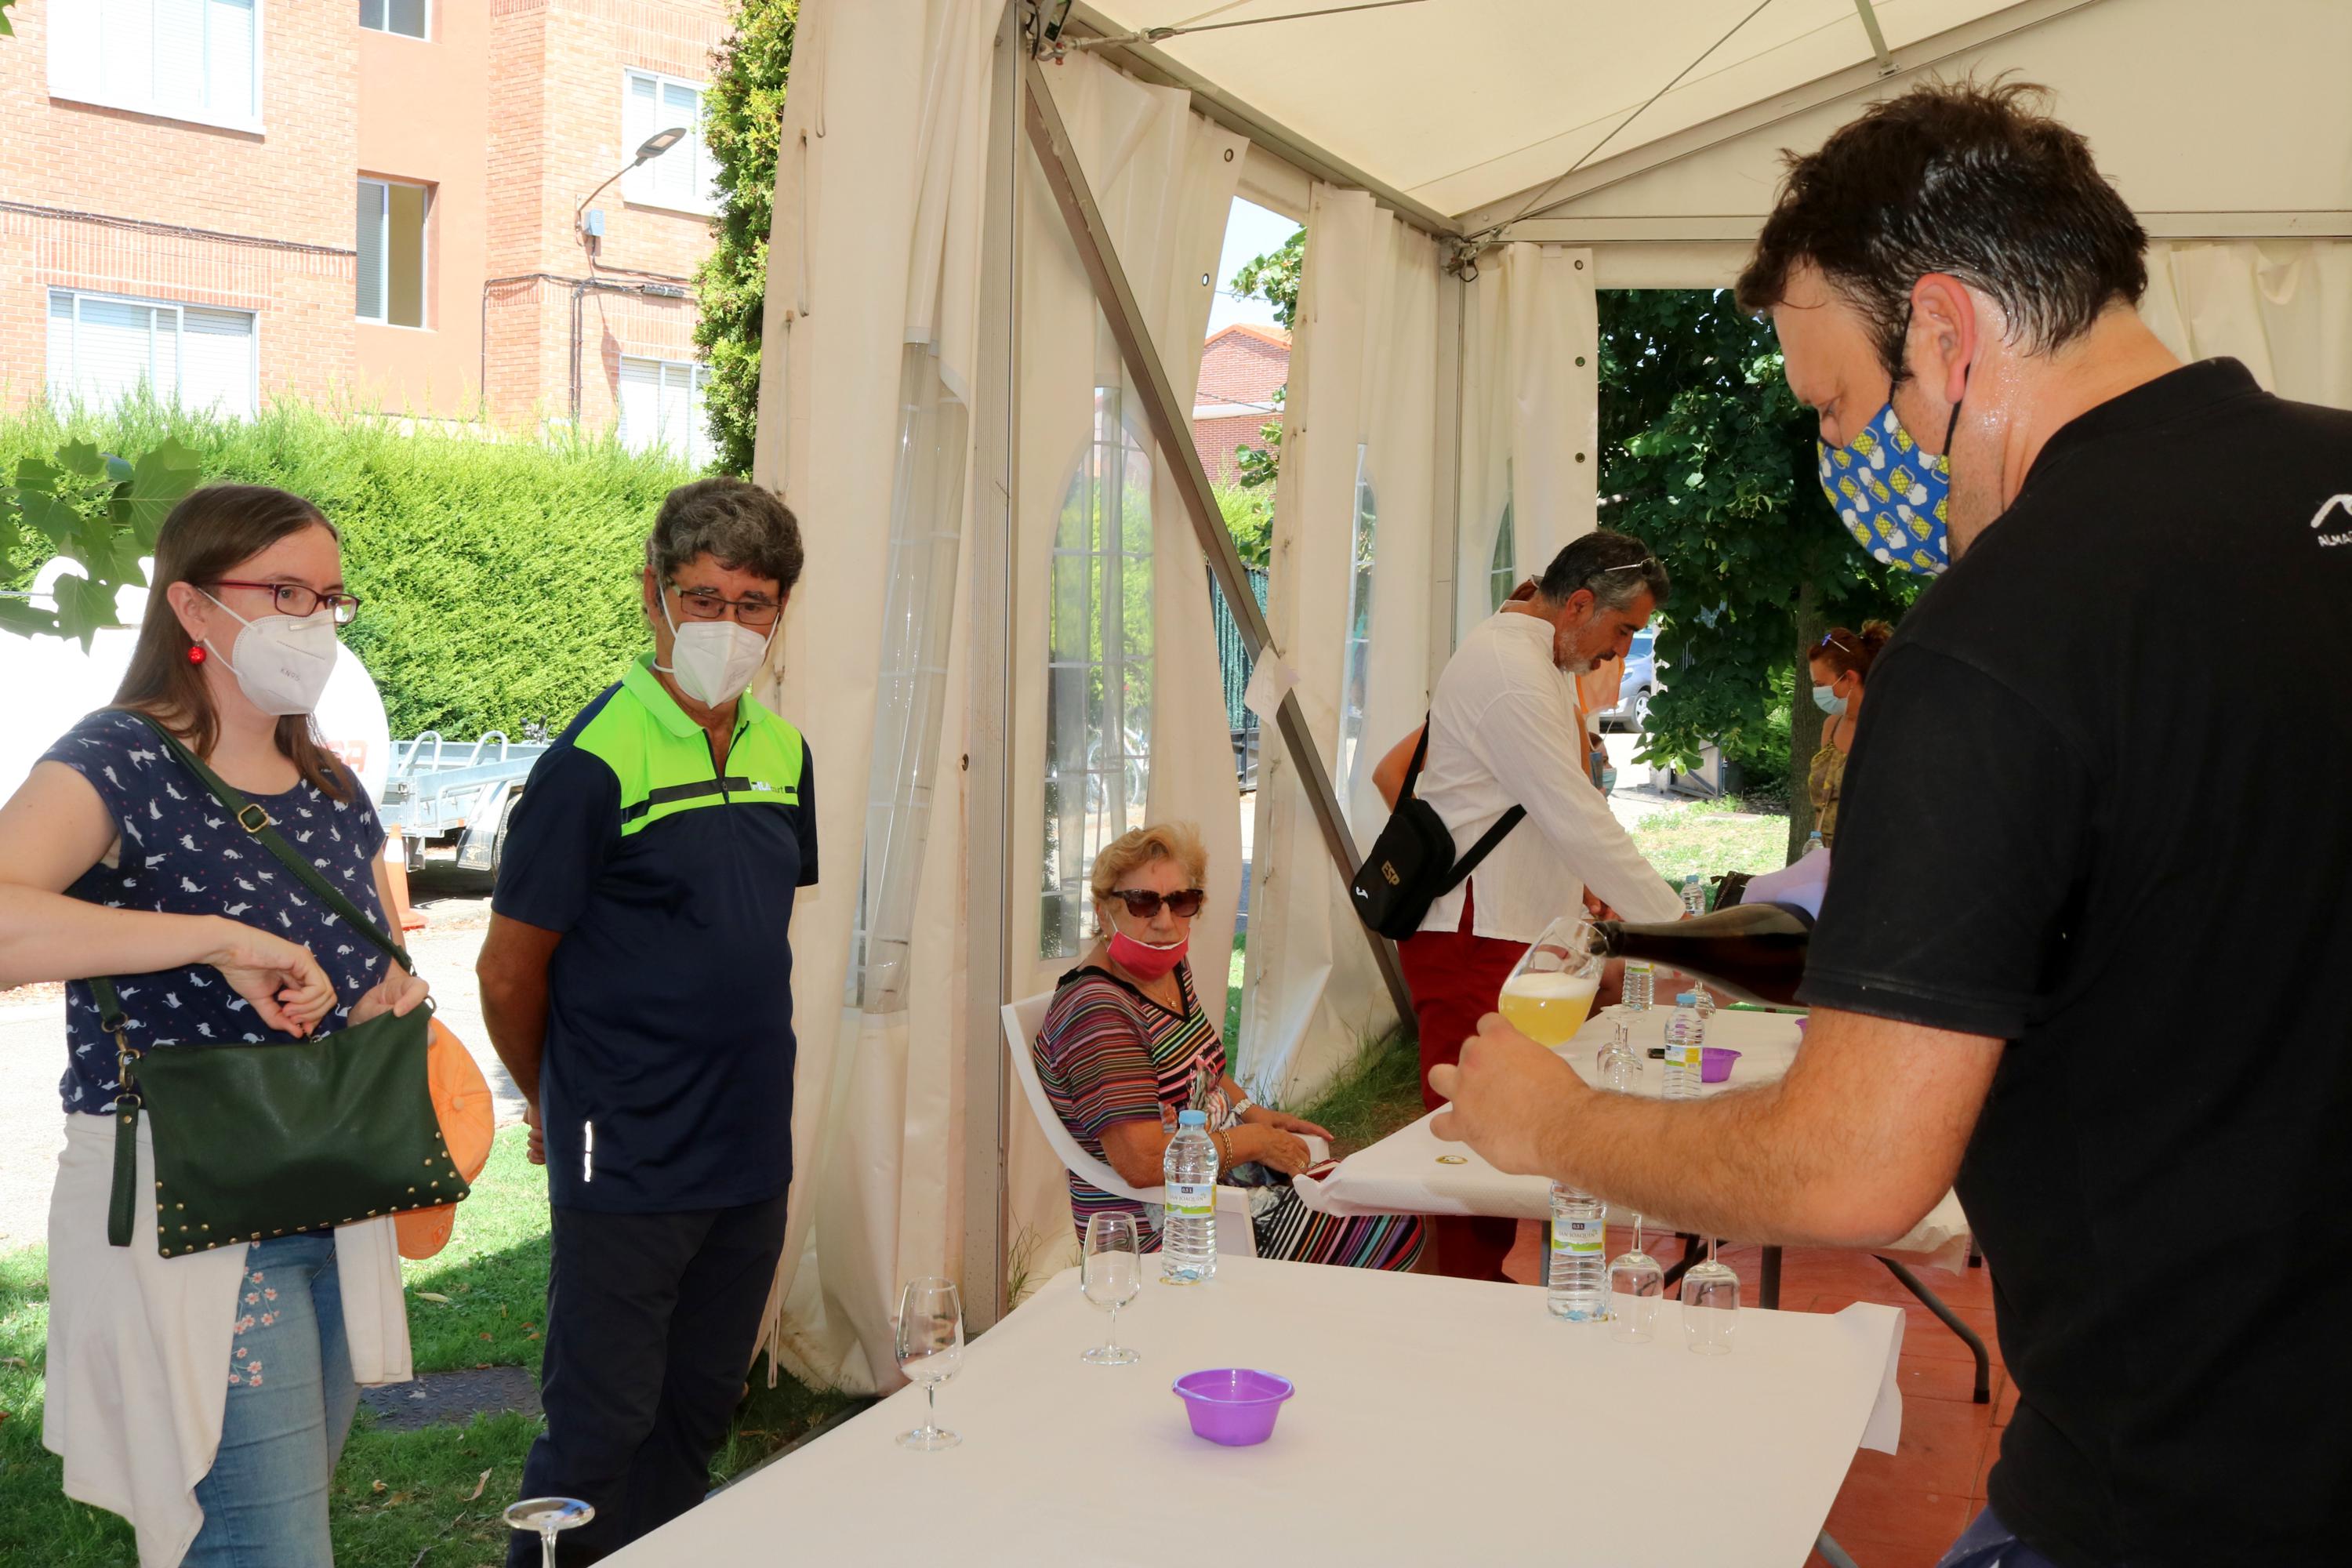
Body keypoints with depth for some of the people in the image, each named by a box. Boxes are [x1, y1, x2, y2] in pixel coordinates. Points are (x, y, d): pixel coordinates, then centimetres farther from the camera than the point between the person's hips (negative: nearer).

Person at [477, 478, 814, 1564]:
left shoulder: (784, 753, 6)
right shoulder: (596, 761, -14)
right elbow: (510, 971, -8)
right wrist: (556, 1103, 6)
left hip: (752, 1152, 6)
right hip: (627, 1167, -6)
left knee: (696, 1418, 17)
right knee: (600, 1434, 4)